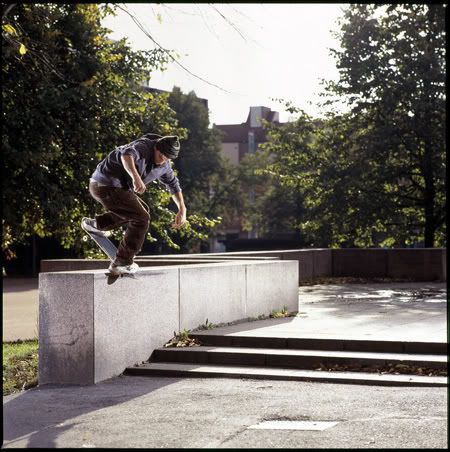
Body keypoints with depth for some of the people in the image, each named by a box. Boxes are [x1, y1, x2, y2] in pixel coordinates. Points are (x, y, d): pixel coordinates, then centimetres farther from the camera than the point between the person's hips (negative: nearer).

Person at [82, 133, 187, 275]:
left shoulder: (164, 166, 7)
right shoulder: (144, 147, -21)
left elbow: (173, 185, 22)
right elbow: (127, 154, -44)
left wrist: (182, 210, 15)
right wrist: (136, 177, -60)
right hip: (107, 187, -10)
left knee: (141, 210, 27)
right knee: (141, 219, -10)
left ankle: (96, 223, 26)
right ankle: (121, 263, -4)